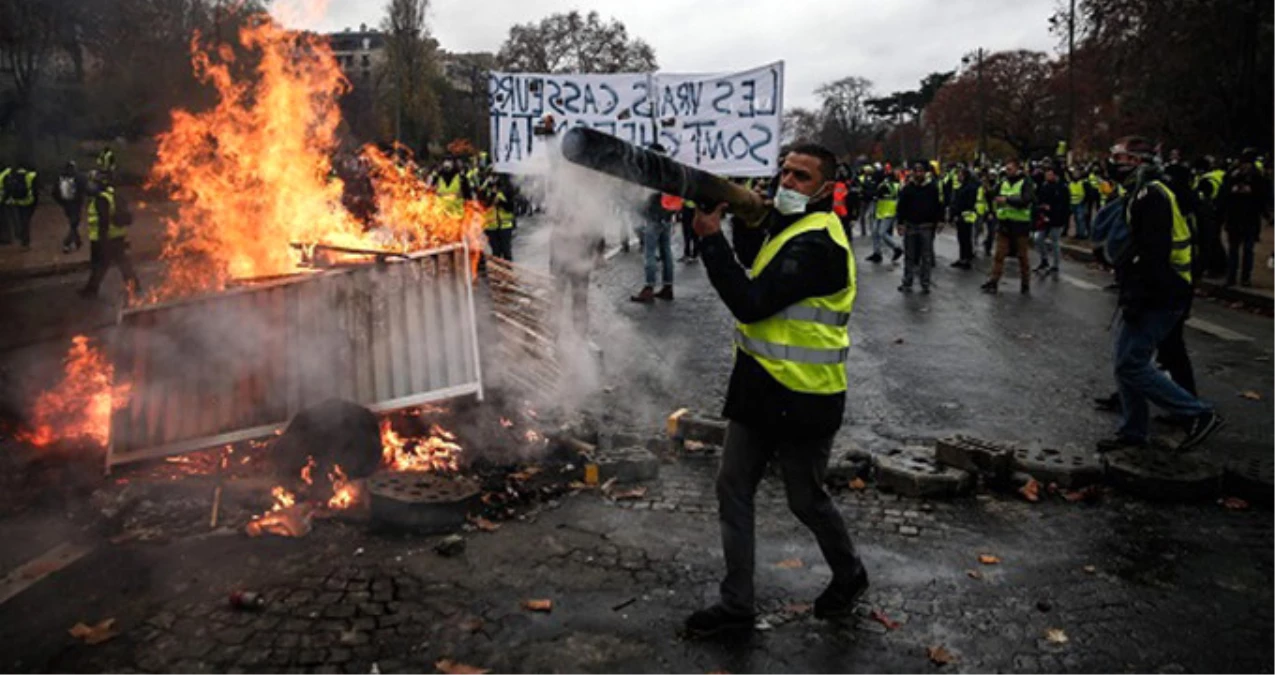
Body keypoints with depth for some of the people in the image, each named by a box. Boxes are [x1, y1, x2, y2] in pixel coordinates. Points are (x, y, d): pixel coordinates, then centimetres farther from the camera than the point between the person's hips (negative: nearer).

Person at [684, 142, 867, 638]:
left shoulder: (816, 244, -22)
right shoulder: (791, 226, 12)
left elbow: (752, 303, -27)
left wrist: (712, 238, -25)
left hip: (802, 397, -9)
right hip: (759, 386, 9)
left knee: (806, 500, 10)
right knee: (733, 490, 10)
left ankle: (849, 577, 38)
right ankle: (736, 605, 21)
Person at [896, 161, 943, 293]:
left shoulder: (932, 188, -1)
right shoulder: (907, 188, 1)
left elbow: (938, 206, 1)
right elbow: (901, 207, 1)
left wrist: (938, 221, -5)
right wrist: (901, 223, -6)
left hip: (927, 227, -1)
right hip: (910, 226, 1)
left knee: (926, 256, 5)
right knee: (909, 256, 9)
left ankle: (925, 283, 13)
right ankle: (907, 283, 16)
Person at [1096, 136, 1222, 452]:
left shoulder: (1150, 195, -17)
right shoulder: (1141, 193, 16)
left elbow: (1154, 254, -25)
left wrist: (1135, 299, -25)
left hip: (1159, 298, -10)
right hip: (1151, 294, 10)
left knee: (1131, 364, -9)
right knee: (1125, 361, 13)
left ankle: (1199, 414, 0)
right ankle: (1132, 431, 21)